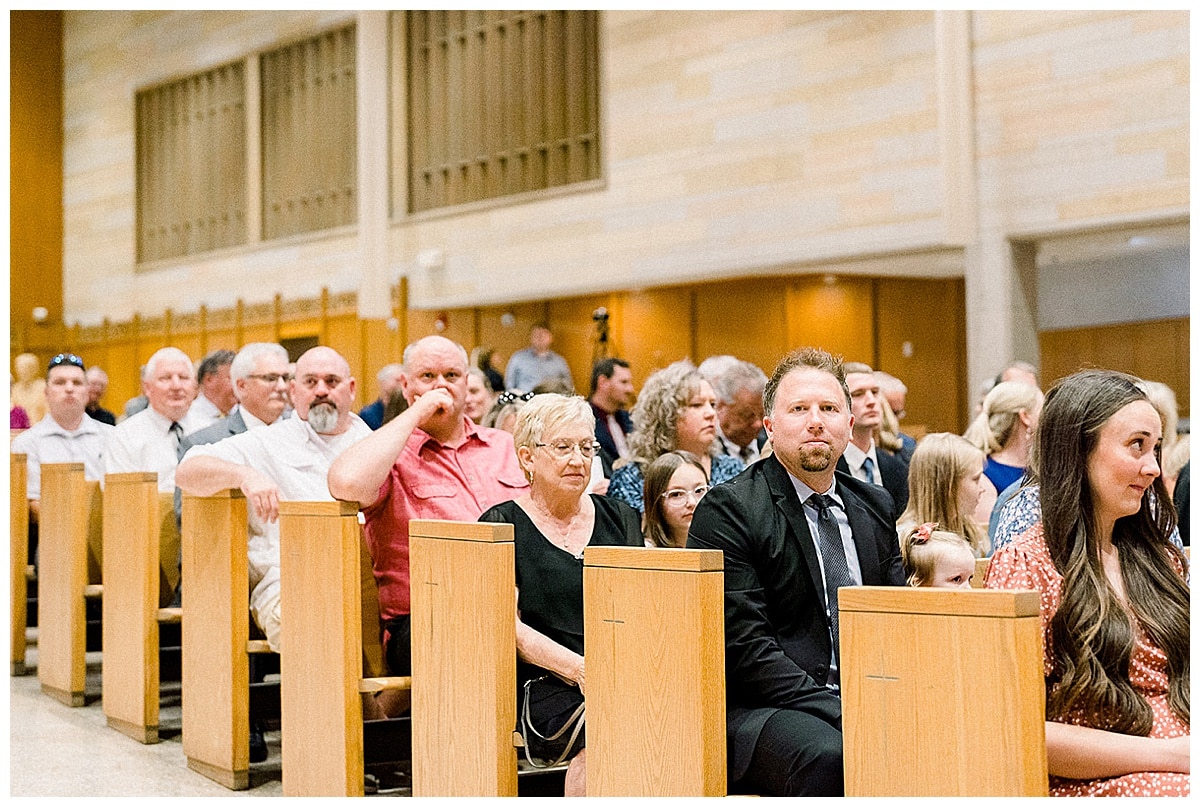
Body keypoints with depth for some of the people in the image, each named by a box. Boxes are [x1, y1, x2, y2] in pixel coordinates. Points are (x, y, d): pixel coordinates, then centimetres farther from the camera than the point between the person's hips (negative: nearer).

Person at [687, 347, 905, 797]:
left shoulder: (875, 506, 16)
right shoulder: (726, 510, -5)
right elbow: (745, 647, -12)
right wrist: (841, 712, -19)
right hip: (758, 709, -6)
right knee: (830, 755, -37)